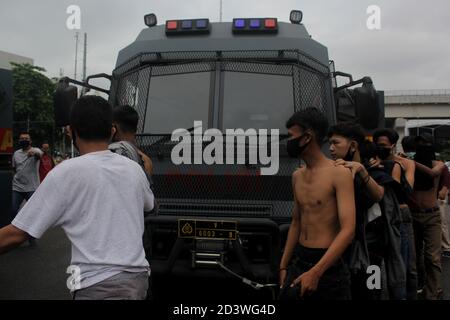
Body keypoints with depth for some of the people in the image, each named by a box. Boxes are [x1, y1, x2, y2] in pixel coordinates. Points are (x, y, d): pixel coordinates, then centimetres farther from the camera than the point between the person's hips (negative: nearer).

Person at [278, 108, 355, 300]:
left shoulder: (339, 174, -13)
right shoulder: (297, 176, 8)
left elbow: (348, 231, -19)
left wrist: (316, 272, -24)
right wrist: (283, 265, 15)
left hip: (328, 266, -6)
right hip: (298, 261, 6)